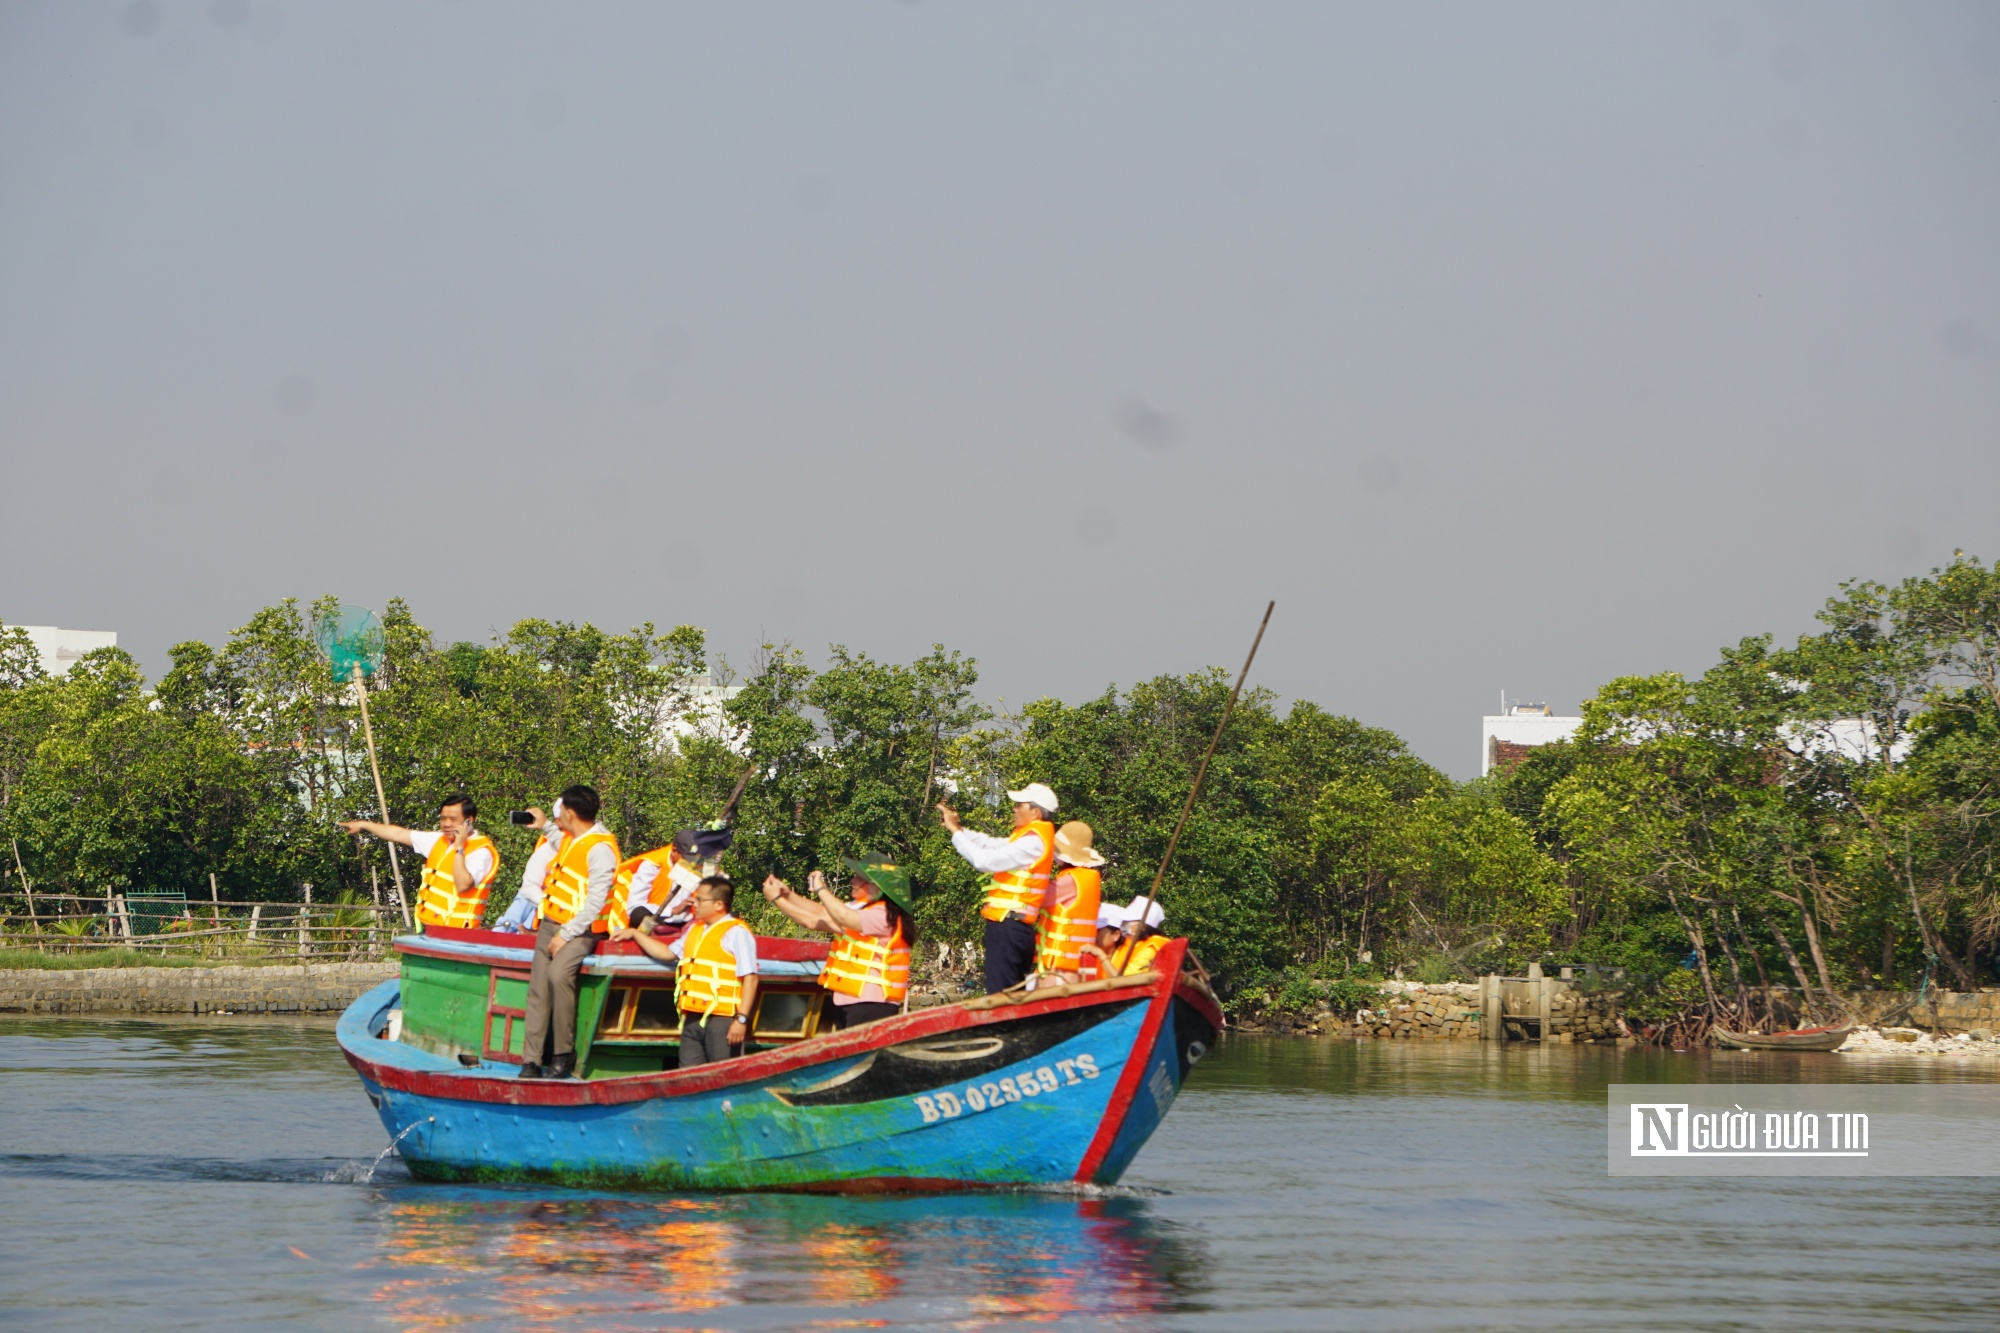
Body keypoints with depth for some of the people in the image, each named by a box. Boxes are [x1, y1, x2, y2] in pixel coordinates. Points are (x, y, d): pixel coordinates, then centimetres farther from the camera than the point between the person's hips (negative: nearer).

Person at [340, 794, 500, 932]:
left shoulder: (481, 851, -11)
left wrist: (459, 849, -22)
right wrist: (363, 825, 27)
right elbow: (400, 834, 22)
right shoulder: (440, 840, 13)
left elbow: (462, 885, -24)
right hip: (427, 927, 8)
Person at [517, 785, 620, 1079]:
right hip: (550, 924, 10)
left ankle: (564, 1054, -22)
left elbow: (595, 902, -21)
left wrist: (566, 936, -21)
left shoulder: (600, 847, -15)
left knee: (558, 975, -32)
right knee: (538, 988, -3)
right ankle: (532, 1060, -5)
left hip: (579, 930, -9)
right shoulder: (570, 839, 14)